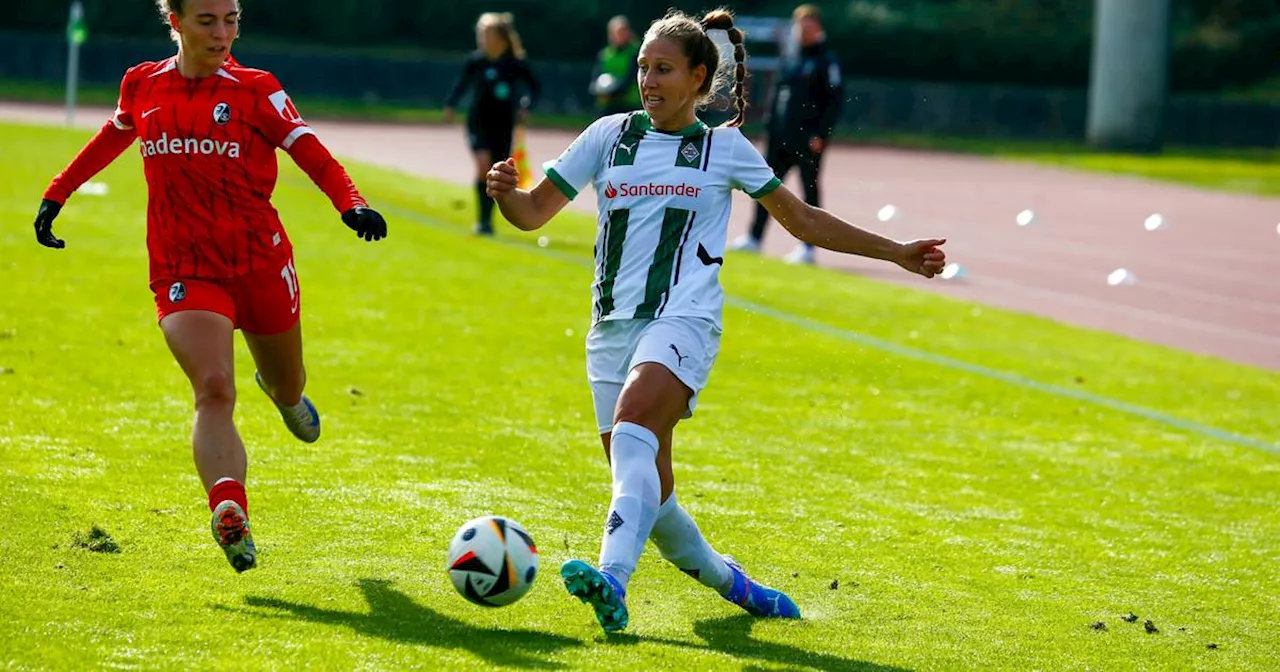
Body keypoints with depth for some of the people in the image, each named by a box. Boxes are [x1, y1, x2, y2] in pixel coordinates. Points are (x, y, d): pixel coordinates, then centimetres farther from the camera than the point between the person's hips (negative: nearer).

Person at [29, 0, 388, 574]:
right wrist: (56, 194, 26)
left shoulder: (256, 91, -3)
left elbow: (314, 156, -8)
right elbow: (111, 137, 24)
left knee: (287, 386, 20)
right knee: (213, 391, -23)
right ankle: (230, 517, -36)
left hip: (261, 262, 1)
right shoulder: (142, 86, 4)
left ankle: (283, 392, 59)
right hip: (183, 271, -1)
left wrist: (352, 204, -25)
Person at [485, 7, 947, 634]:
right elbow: (533, 212, 11)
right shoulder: (610, 135, 11)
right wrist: (504, 192, -13)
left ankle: (612, 581, -49)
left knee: (633, 425, -33)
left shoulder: (725, 147, 8)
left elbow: (803, 220, 18)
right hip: (613, 326, 4)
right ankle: (730, 583, 29)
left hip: (683, 320, -4)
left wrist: (896, 252, 17)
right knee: (649, 494, 3)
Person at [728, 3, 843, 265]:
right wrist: (769, 127, 13)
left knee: (810, 190, -1)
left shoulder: (826, 61, -6)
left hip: (807, 140, -7)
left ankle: (807, 248, 3)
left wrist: (821, 134, -16)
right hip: (780, 136, 7)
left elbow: (835, 100, -10)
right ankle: (754, 239, 14)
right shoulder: (790, 60, 14)